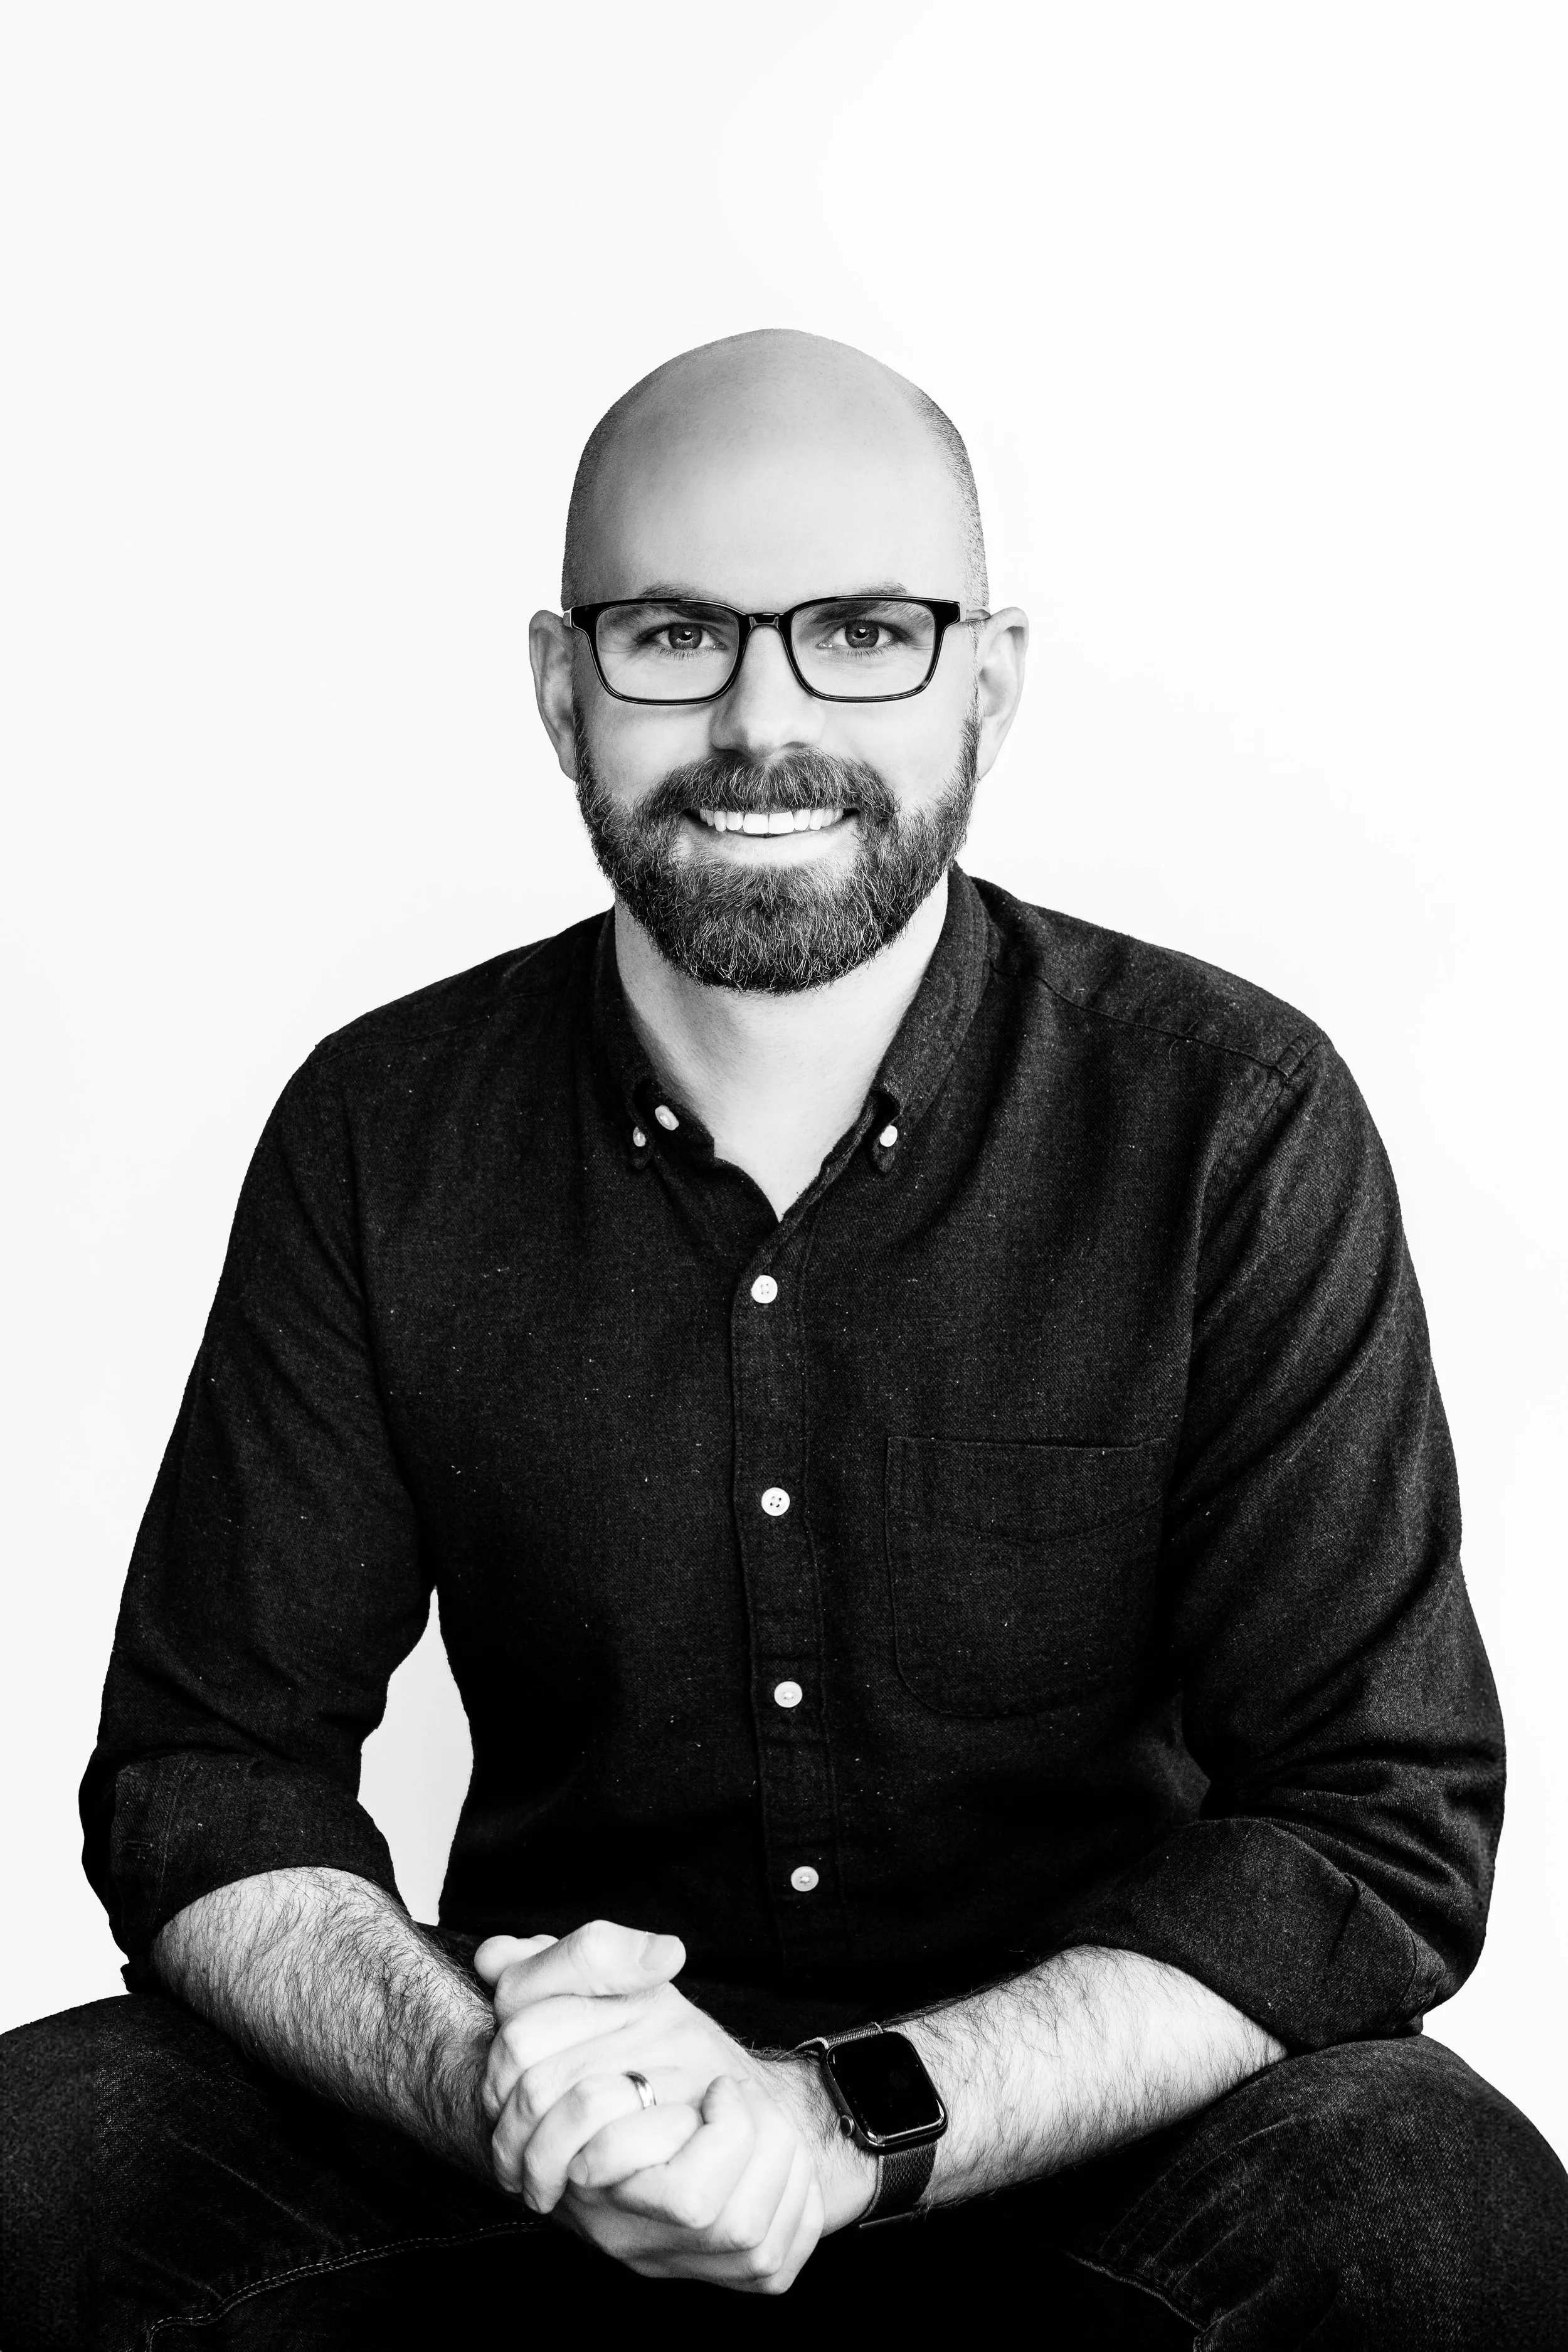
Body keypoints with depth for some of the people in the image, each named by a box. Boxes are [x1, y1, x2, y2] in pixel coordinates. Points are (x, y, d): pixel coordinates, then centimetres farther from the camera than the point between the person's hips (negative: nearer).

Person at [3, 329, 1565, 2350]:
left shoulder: (1231, 1124, -10)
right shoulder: (384, 1139, -3)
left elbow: (1380, 1827, -12)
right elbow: (207, 1782, -2)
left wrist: (850, 2119, -25)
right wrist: (481, 2071, -23)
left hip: (1080, 2109, -1)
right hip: (550, 2081, 2)